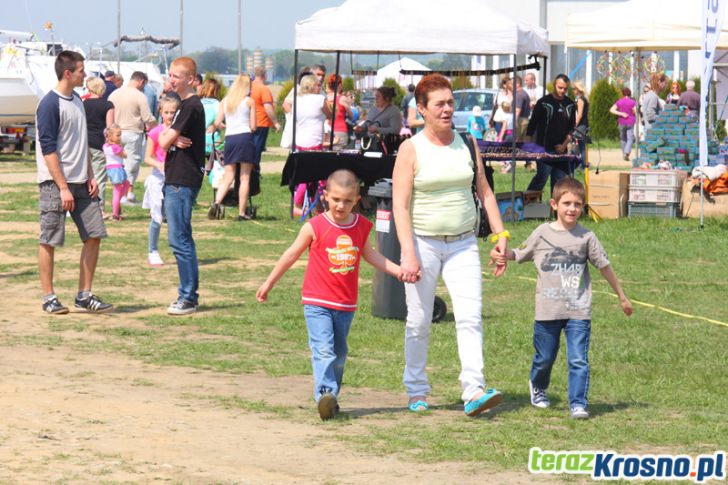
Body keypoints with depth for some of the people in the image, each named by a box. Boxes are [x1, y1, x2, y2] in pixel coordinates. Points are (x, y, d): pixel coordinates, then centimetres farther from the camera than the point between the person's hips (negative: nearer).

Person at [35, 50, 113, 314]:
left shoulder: (77, 101, 12)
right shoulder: (50, 104, -13)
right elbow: (48, 149, -16)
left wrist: (90, 176, 10)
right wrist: (63, 188, -19)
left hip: (80, 183, 8)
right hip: (55, 183, -8)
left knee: (94, 235, 5)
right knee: (49, 241, -2)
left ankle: (85, 296, 12)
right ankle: (49, 297, 5)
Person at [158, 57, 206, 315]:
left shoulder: (191, 107, -14)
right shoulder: (184, 105, 18)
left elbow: (165, 141, -16)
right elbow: (165, 139, 15)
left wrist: (168, 137, 6)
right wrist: (172, 138, -6)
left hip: (183, 182, -10)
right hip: (175, 180, 10)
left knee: (180, 240, -9)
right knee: (181, 239, 13)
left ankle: (188, 298, -6)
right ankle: (187, 294, 17)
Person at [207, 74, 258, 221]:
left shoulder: (225, 101, 9)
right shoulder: (249, 101, 1)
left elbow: (217, 123, 6)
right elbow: (253, 126, -1)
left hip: (229, 138, 3)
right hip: (245, 137, -3)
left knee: (228, 177, 8)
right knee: (245, 177, 2)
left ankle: (217, 203, -15)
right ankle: (242, 212, 0)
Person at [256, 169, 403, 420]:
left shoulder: (361, 226, 4)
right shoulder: (315, 227, -8)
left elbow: (369, 254, 22)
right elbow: (292, 254, 3)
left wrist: (398, 270, 13)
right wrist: (269, 283, 9)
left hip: (346, 305, 5)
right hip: (317, 302, -5)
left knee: (339, 353, 13)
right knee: (323, 350, -19)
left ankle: (332, 399, 23)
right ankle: (325, 393, -29)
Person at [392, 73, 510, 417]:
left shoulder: (467, 144, 7)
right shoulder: (411, 149, -5)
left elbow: (485, 192, 13)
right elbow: (400, 205, -10)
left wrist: (500, 235, 5)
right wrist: (408, 255, -19)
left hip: (463, 244, 3)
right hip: (423, 243, -3)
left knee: (471, 316, -11)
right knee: (419, 321, 4)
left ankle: (474, 391, -18)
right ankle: (416, 391, 19)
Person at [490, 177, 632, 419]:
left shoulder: (586, 237, 2)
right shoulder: (542, 233, 2)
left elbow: (604, 266, 10)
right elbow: (520, 254, 14)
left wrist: (621, 296, 16)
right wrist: (502, 255, -8)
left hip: (578, 311, -1)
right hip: (547, 310, 1)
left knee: (578, 360, -9)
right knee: (544, 358, 14)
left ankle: (578, 404, -4)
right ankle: (538, 386, 42)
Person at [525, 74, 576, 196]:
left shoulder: (570, 104, 9)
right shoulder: (543, 102, -4)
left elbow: (572, 128, 14)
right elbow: (532, 126, -1)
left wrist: (564, 145, 0)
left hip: (561, 149, 5)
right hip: (544, 149, -5)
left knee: (560, 180, 5)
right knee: (542, 177, -13)